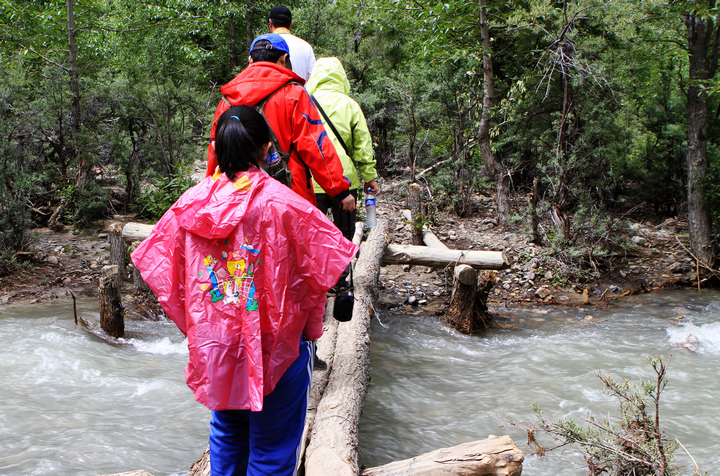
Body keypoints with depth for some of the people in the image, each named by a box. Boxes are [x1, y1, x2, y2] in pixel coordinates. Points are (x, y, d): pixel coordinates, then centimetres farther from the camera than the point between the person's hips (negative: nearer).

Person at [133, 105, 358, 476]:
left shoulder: (191, 203, -4)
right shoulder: (282, 203, -17)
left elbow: (159, 268, 3)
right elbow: (322, 266, -13)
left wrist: (194, 326, 15)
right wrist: (310, 327, 4)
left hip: (212, 343, 5)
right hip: (273, 346, -4)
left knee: (227, 433, 25)